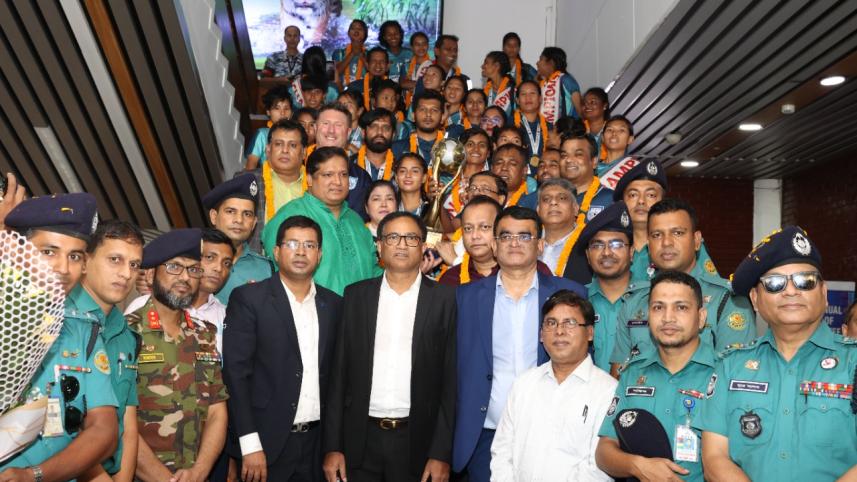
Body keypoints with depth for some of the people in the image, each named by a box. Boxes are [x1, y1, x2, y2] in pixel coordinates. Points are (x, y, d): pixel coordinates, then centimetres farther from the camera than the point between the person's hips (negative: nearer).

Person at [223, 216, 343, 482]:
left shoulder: (334, 304, 6)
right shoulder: (249, 298, -6)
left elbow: (336, 374, 9)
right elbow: (235, 372, -10)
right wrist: (250, 445, -14)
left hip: (316, 442, 4)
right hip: (267, 441, -3)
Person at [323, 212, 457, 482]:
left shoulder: (444, 299, -2)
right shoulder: (356, 295, 3)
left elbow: (450, 380, -3)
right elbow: (339, 373, 4)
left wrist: (441, 454, -6)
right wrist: (332, 447, 1)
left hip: (417, 440, -1)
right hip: (361, 439, 1)